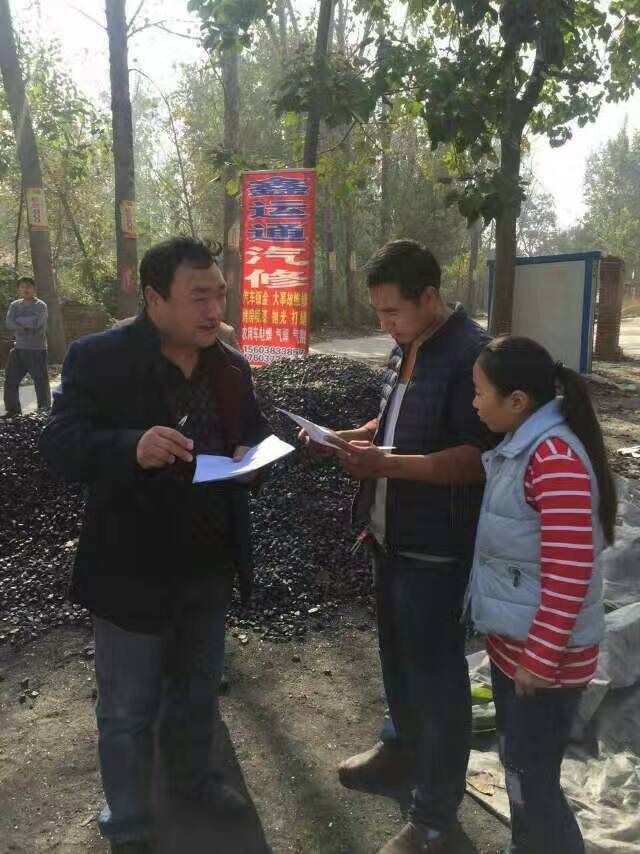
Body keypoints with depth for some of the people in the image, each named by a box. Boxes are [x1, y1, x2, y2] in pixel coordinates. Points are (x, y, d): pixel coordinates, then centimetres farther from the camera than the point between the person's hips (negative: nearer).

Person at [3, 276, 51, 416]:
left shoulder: (40, 306, -7)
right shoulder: (15, 305, 7)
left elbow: (35, 323, -24)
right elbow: (9, 324, -7)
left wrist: (18, 320, -10)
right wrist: (28, 325, -16)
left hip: (37, 350, -5)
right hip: (19, 349, 5)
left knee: (41, 382, -1)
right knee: (10, 380, 8)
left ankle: (44, 410, 11)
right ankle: (13, 410, 20)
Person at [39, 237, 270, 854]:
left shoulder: (231, 366, 2)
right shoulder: (98, 358, -15)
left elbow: (252, 433, 12)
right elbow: (59, 444, -19)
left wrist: (252, 454, -13)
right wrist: (132, 448, -38)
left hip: (210, 564, 5)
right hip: (133, 567, -5)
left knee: (197, 687, 26)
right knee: (128, 708, 13)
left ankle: (192, 774, 52)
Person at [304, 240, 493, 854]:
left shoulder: (471, 353, -19)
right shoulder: (405, 349, 9)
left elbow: (479, 458, -23)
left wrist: (387, 464, -29)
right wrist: (345, 439, 3)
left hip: (435, 546, -8)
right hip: (391, 534, 9)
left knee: (436, 672, 4)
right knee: (397, 653, 23)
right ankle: (403, 747, 46)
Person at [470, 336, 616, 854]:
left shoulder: (556, 457, -25)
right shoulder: (522, 447, 5)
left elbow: (570, 573, -26)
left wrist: (541, 658, -20)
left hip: (545, 655, -9)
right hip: (511, 640, 9)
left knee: (532, 782, 6)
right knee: (516, 762, 24)